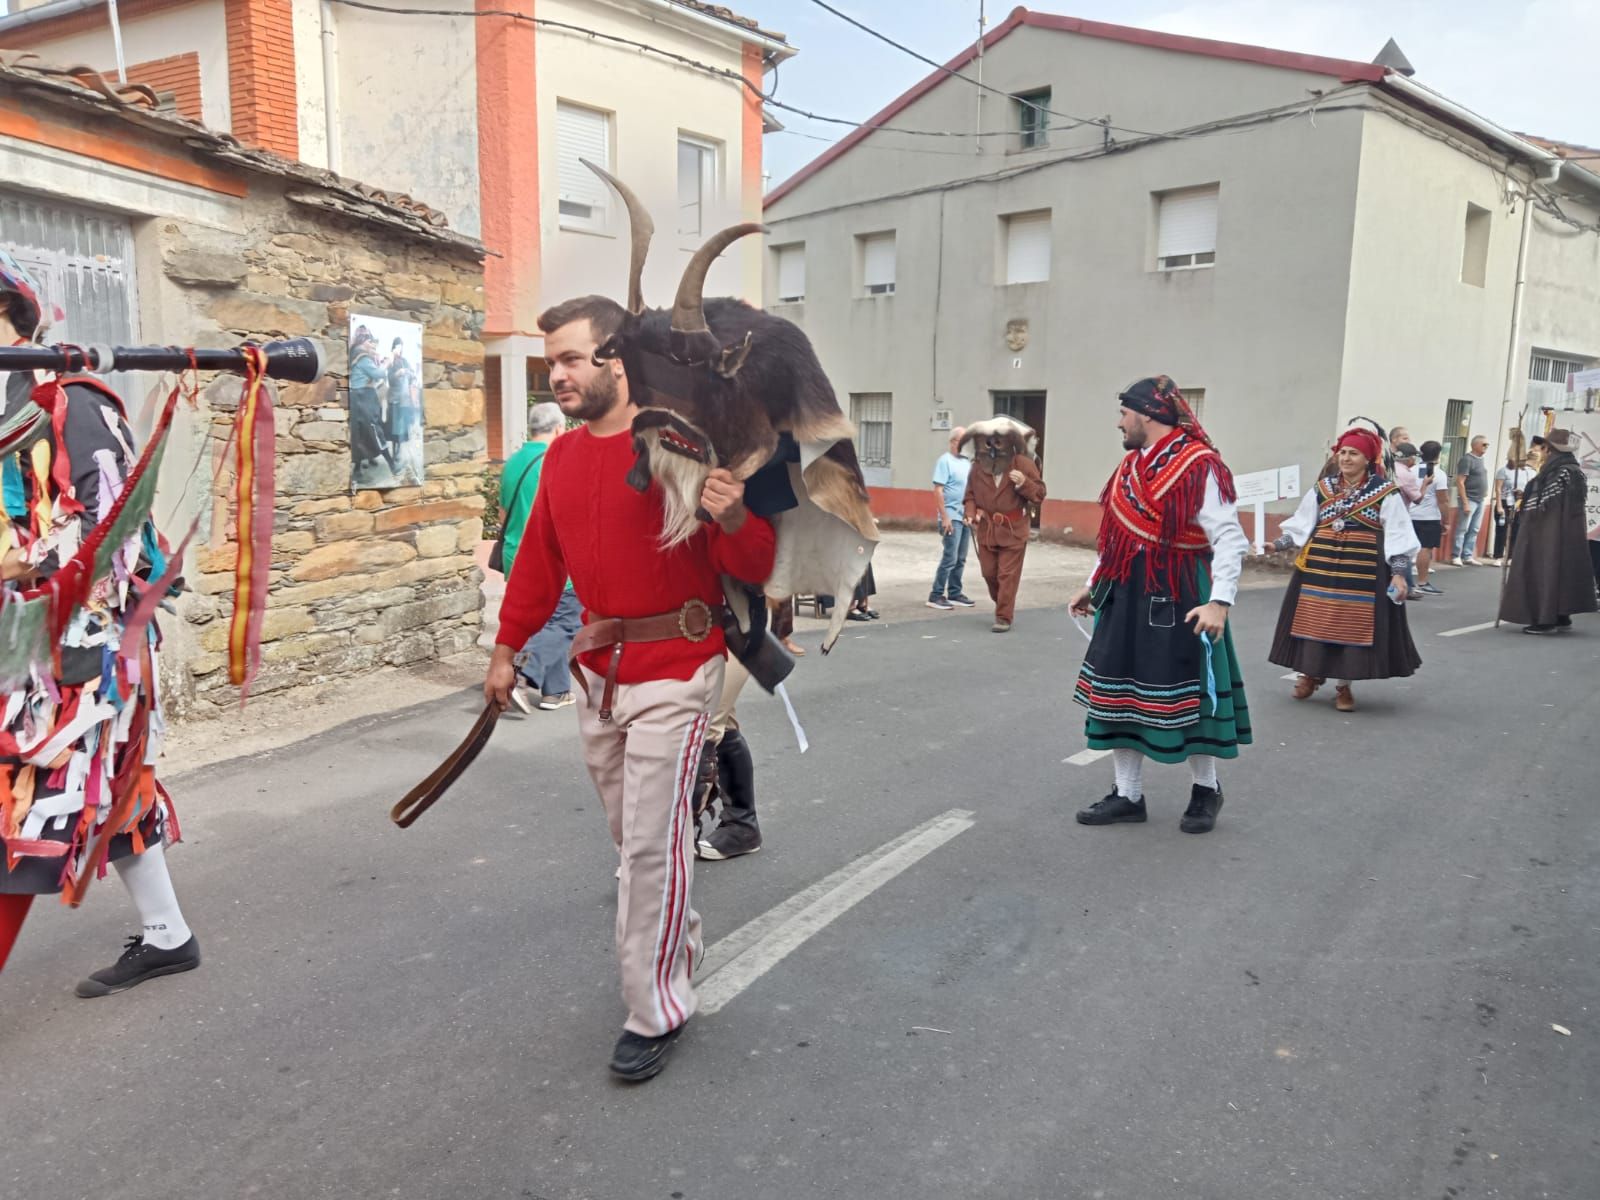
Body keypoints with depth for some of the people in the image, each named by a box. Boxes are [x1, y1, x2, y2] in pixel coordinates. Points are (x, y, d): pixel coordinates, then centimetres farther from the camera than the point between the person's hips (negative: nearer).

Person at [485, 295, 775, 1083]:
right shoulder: (562, 456, 9)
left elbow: (753, 567, -12)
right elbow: (539, 558, 19)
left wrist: (733, 520, -34)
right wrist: (506, 649, 20)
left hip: (672, 670, -7)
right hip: (596, 669, 7)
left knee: (651, 842, -4)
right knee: (632, 834, 17)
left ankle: (655, 1010, 11)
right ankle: (681, 946, 40)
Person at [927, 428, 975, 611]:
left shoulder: (967, 462, 14)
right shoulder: (945, 460, -8)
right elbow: (938, 490, -14)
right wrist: (944, 517, -19)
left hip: (966, 516, 7)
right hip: (952, 516, -7)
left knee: (960, 559, 10)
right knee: (950, 558, -9)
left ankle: (954, 594, 18)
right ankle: (936, 596, -3)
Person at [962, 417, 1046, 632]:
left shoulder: (1023, 464, -8)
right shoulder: (977, 468, 1)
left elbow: (1039, 494, -5)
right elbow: (970, 496, 10)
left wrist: (1024, 483, -24)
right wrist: (971, 513, -10)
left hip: (1013, 530, -4)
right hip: (986, 530, 4)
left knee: (1008, 576, -3)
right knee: (989, 573, 11)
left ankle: (1004, 617, 4)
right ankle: (1003, 605, 36)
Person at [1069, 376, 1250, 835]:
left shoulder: (1200, 466, -14)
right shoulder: (1131, 465, 10)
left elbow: (1230, 540, -17)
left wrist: (1219, 601, -25)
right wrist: (1093, 584, 20)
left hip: (1177, 599, -7)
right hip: (1127, 597, 8)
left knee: (1188, 693, 4)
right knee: (1118, 691, 8)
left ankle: (1205, 791, 25)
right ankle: (1128, 795, 20)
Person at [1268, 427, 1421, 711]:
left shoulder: (1385, 491, -3)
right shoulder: (1323, 488, 7)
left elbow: (1397, 535, -4)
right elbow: (1301, 524, 10)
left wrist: (1398, 572, -10)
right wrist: (1277, 544, -2)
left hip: (1363, 569, -3)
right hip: (1320, 565, 3)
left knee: (1352, 623, 2)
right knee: (1314, 619, 6)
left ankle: (1343, 685, 15)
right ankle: (1312, 673, 26)